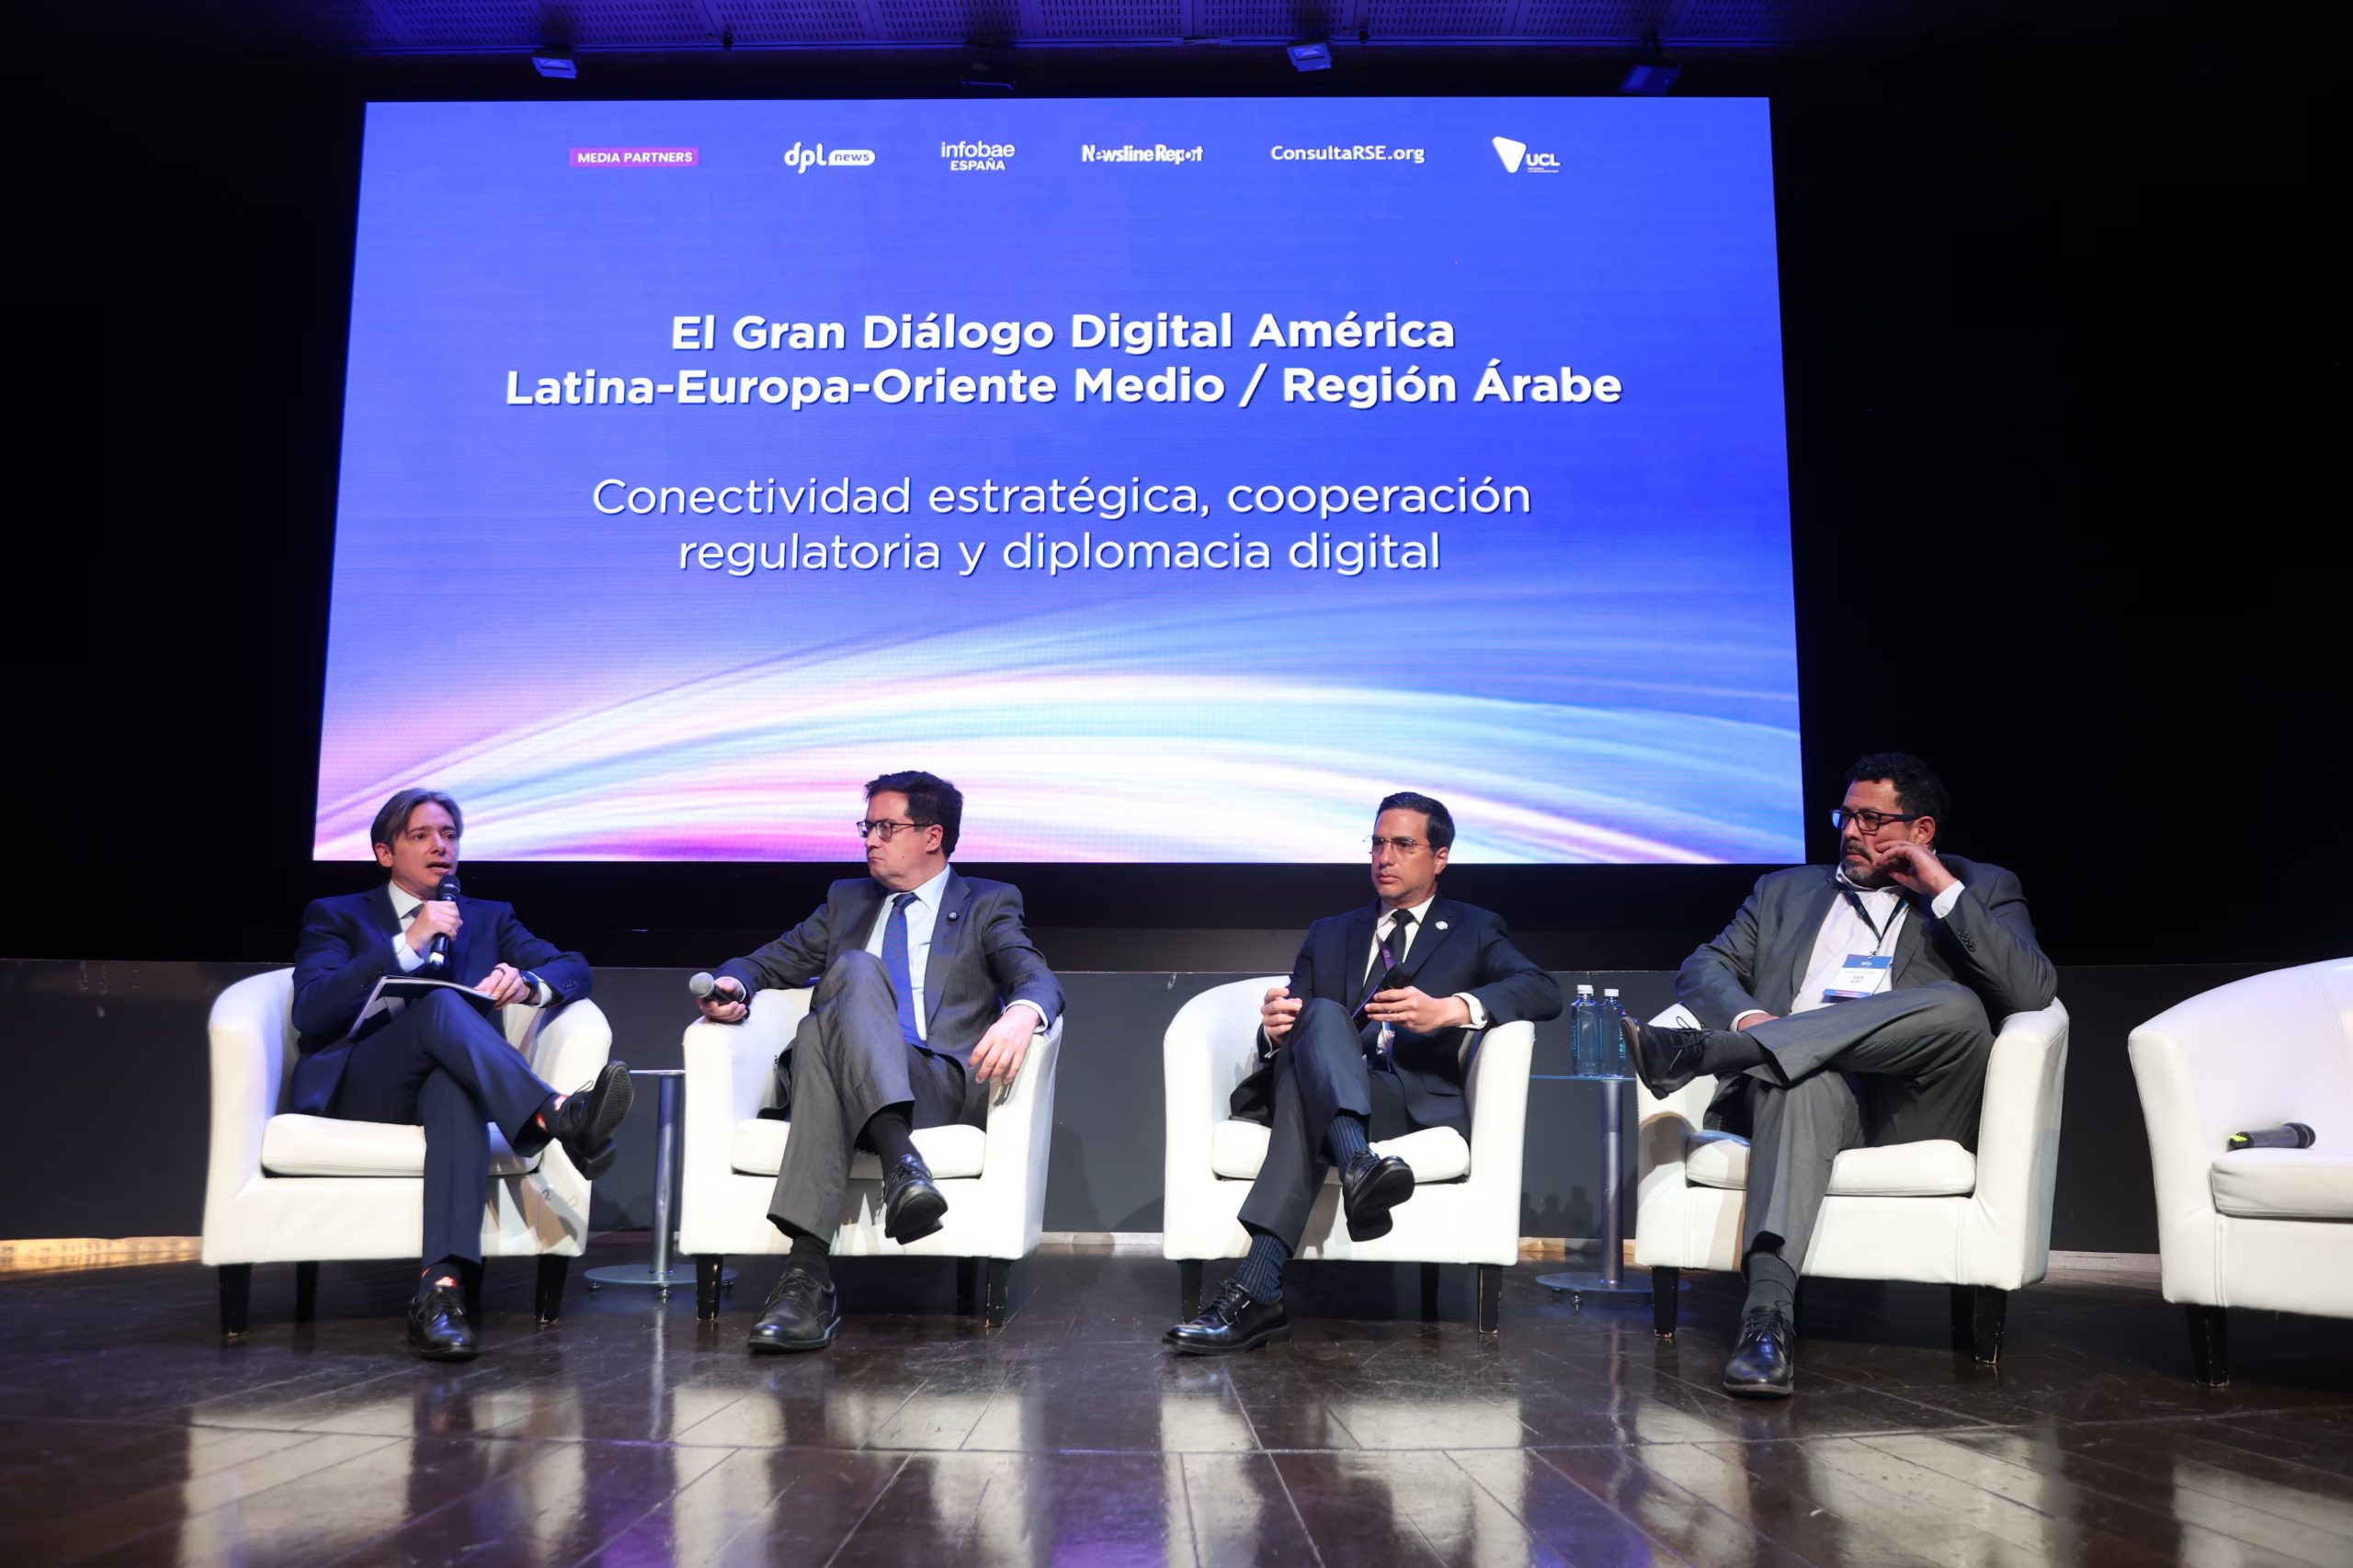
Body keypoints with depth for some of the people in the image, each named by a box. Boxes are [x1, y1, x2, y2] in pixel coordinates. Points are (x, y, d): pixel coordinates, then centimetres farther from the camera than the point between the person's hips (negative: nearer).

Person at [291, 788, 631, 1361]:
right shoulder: (336, 916, 16)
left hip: (445, 1085, 2)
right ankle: (559, 1116, -53)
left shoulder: (488, 918, 24)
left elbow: (573, 967, 10)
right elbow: (310, 1011, -3)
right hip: (357, 1090, -2)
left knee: (459, 1083, -37)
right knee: (441, 1006, -32)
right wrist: (409, 943, -12)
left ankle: (441, 1286, -50)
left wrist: (527, 983, -14)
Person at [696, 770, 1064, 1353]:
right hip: (846, 1083, 3)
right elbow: (771, 962, 25)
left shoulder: (988, 904, 18)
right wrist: (733, 984, -1)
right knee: (856, 969, -30)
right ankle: (900, 1159, -49)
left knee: (832, 1017, -34)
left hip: (942, 1084, -2)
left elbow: (1039, 978, 0)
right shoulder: (847, 900, 30)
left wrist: (1023, 1012, -25)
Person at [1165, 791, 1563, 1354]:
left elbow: (1543, 990, 0)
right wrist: (1275, 1030, -10)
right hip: (1324, 1087, 2)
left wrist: (1453, 1009, -19)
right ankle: (1357, 1165, -60)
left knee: (1304, 1094, -36)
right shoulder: (1328, 935, 30)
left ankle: (1255, 1291, -49)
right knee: (1323, 1014, -34)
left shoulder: (1473, 931, 20)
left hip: (1419, 1100, -2)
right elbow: (1297, 1018, 18)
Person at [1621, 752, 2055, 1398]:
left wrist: (1945, 890, -2)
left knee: (1956, 1005, -32)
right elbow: (1704, 968, 14)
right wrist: (1749, 1017, -9)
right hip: (1805, 1087, 1)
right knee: (1806, 1082, -37)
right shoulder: (1787, 890, 28)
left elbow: (2033, 992, 2)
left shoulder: (1983, 889, 21)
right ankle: (1768, 1312, -50)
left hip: (1908, 1106, 0)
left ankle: (1703, 1051, -40)